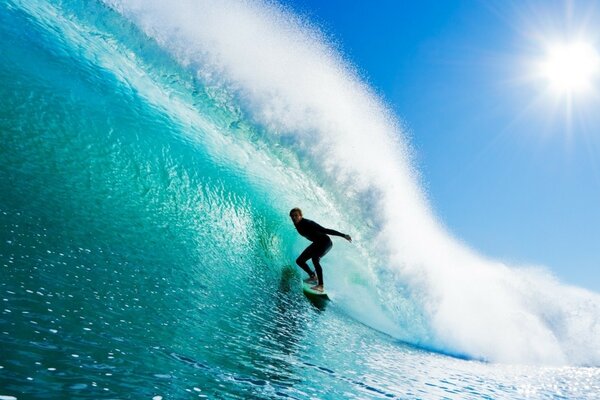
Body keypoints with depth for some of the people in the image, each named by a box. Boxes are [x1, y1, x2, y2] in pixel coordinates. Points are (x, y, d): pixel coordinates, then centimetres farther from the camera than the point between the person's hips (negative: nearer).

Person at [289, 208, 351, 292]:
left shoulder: (308, 223, -27)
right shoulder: (297, 225, -4)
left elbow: (325, 230, -29)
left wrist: (343, 235, -30)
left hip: (326, 242, -8)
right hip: (316, 244, 9)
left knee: (315, 258, -34)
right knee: (299, 261, 6)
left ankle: (320, 285, -37)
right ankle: (313, 276, 25)